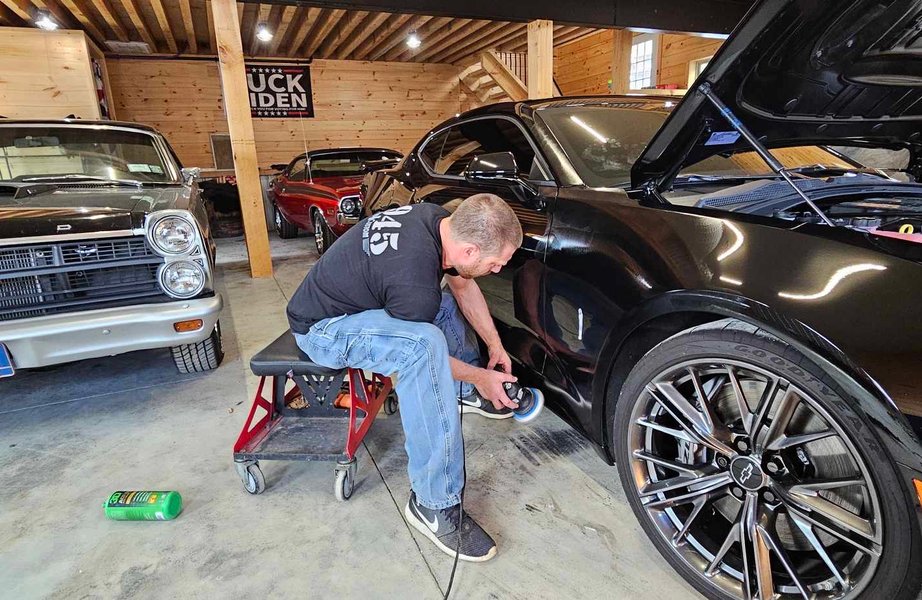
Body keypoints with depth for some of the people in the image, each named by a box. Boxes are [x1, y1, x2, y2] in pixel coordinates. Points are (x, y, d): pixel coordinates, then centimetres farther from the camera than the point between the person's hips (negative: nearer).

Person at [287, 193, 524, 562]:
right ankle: (433, 505, -24)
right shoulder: (415, 283, -34)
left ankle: (465, 393, 26)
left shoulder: (439, 220, -9)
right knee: (424, 343, -33)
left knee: (446, 300, 13)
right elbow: (425, 350, -15)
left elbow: (463, 285, 7)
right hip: (321, 328, -9)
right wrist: (480, 376, -1)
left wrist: (495, 344, 7)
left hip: (347, 296, 9)